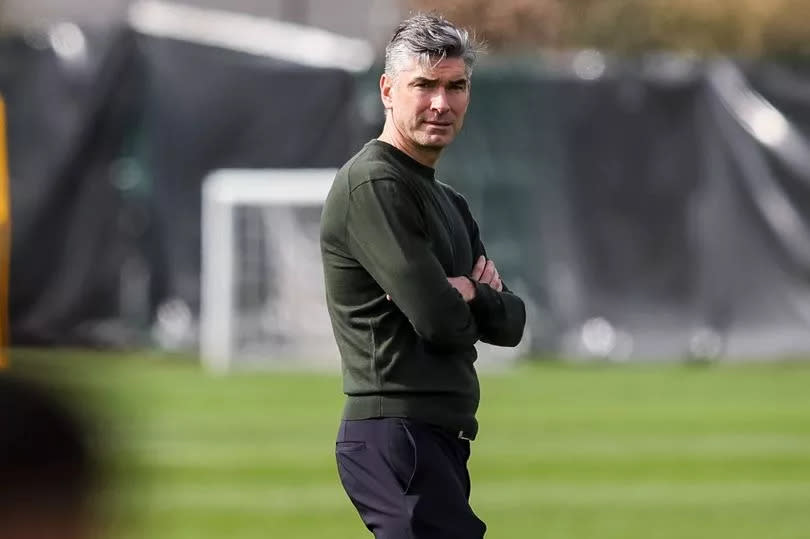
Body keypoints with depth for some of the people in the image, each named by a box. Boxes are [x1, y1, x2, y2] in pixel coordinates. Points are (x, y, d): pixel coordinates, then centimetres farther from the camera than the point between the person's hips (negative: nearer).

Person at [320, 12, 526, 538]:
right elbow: (440, 320, -17)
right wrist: (473, 302, 6)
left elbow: (511, 323, 16)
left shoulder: (450, 204, 22)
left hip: (438, 437, 10)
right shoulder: (372, 185, -9)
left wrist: (470, 294, -5)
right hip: (397, 435, -10)